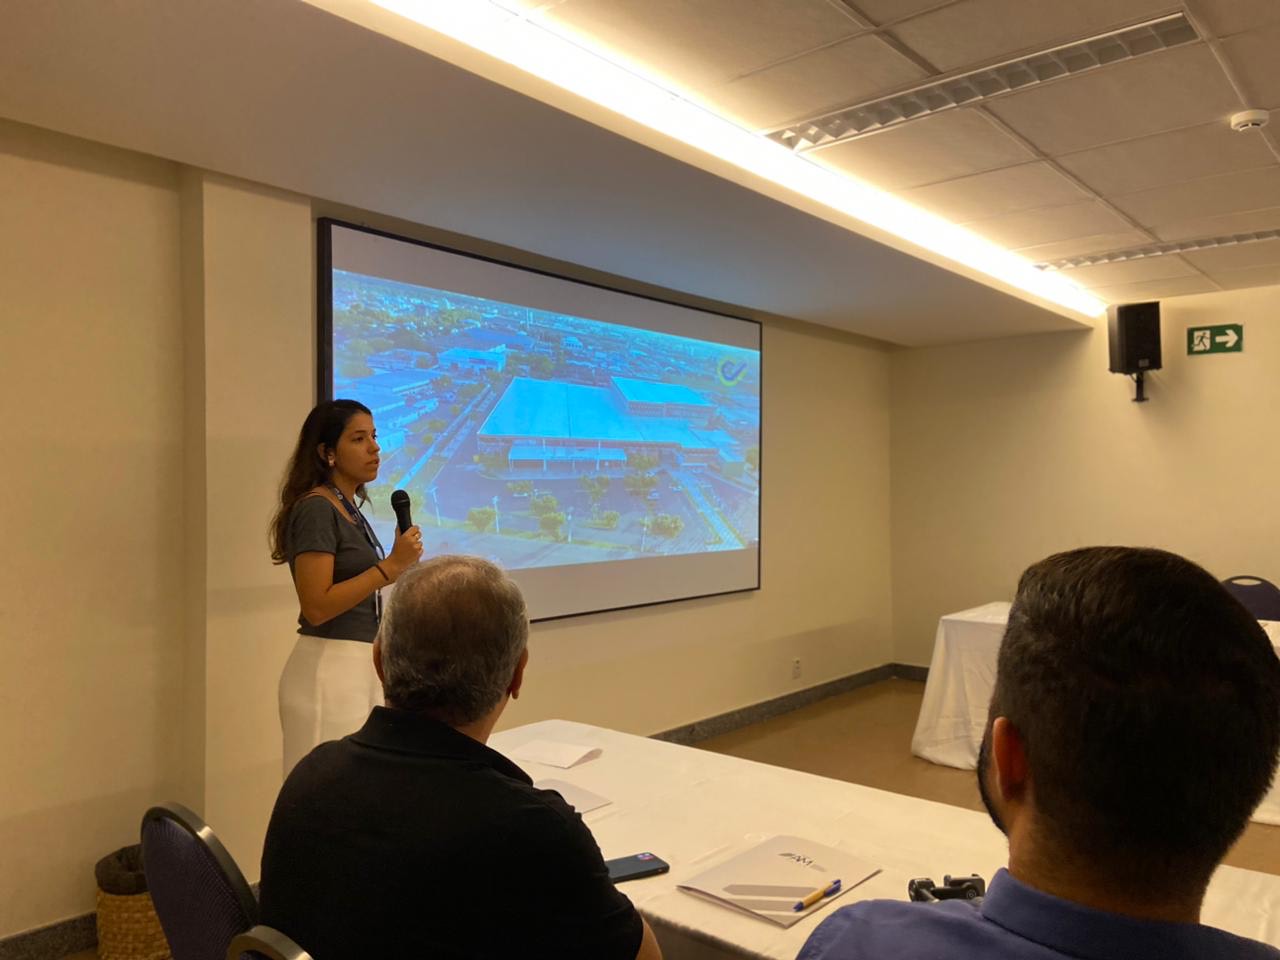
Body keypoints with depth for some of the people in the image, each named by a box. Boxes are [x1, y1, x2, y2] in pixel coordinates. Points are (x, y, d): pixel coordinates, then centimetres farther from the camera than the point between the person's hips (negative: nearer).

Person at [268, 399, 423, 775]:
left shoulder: (349, 509, 11)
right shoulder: (316, 509, -16)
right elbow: (316, 607, -21)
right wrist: (391, 566, -22)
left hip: (358, 667, 9)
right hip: (329, 671, -9)